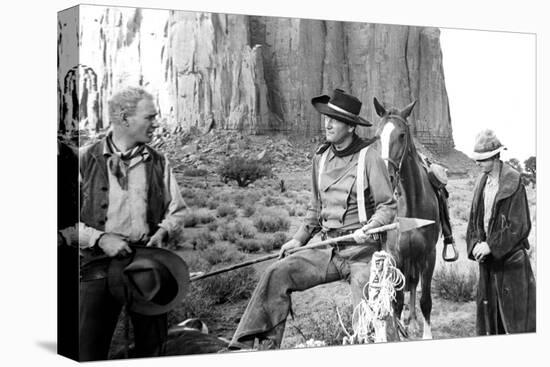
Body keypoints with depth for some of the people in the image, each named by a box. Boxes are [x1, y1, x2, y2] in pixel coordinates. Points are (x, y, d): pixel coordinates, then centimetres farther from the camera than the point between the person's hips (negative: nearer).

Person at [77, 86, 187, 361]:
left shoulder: (158, 163, 9)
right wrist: (100, 238, -13)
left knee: (154, 343, 8)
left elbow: (176, 210, 17)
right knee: (89, 349, -2)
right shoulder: (86, 159, 0)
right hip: (98, 264, -3)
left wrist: (163, 231, -3)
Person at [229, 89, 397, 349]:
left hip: (362, 251, -5)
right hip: (328, 249, 5)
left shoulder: (368, 157, -7)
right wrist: (300, 238, 9)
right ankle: (264, 347, -14)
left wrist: (369, 228, -23)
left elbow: (388, 206, -5)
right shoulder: (321, 157, 11)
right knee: (277, 275, -12)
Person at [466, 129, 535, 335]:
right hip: (487, 257, 6)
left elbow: (519, 226, -16)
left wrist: (491, 245, -19)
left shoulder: (513, 182, -13)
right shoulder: (482, 183, 8)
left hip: (510, 258, -6)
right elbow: (474, 219, 12)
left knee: (514, 311, 0)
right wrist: (475, 244, -6)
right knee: (487, 307, 11)